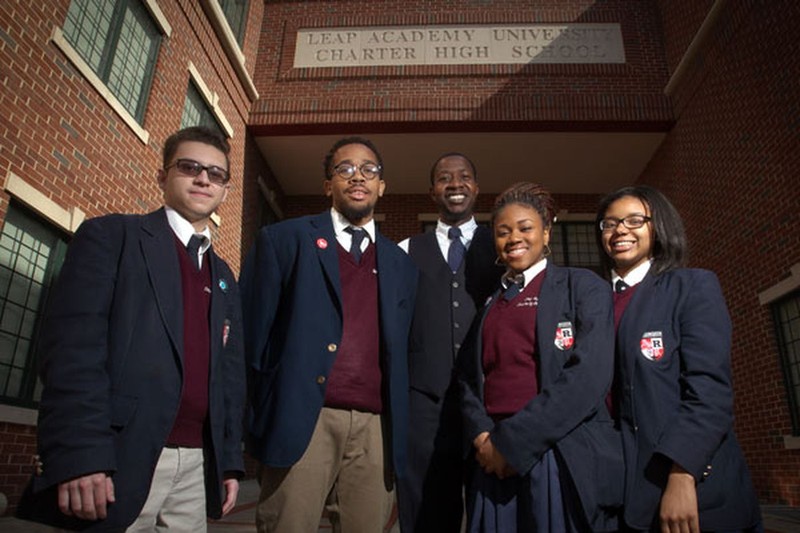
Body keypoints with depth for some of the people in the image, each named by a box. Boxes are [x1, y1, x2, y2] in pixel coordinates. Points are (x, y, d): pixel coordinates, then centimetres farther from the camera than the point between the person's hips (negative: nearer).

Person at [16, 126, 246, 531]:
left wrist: (229, 460, 9)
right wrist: (79, 455, -18)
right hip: (121, 457, -5)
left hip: (198, 463, 5)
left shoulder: (224, 278, 17)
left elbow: (229, 373, 14)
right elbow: (72, 345, -10)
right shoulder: (110, 236, 1)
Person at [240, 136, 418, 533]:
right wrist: (256, 420, -2)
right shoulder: (282, 240, 6)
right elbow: (252, 332, 2)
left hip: (375, 428, 3)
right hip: (302, 421, -3)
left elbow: (400, 352, 15)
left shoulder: (400, 265, 16)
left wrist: (399, 429, 8)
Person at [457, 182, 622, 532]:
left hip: (565, 458, -4)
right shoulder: (490, 303, 15)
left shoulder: (582, 286, 0)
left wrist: (513, 441, -14)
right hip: (494, 460, 4)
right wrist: (482, 436, -8)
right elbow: (468, 376, 11)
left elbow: (590, 375, -12)